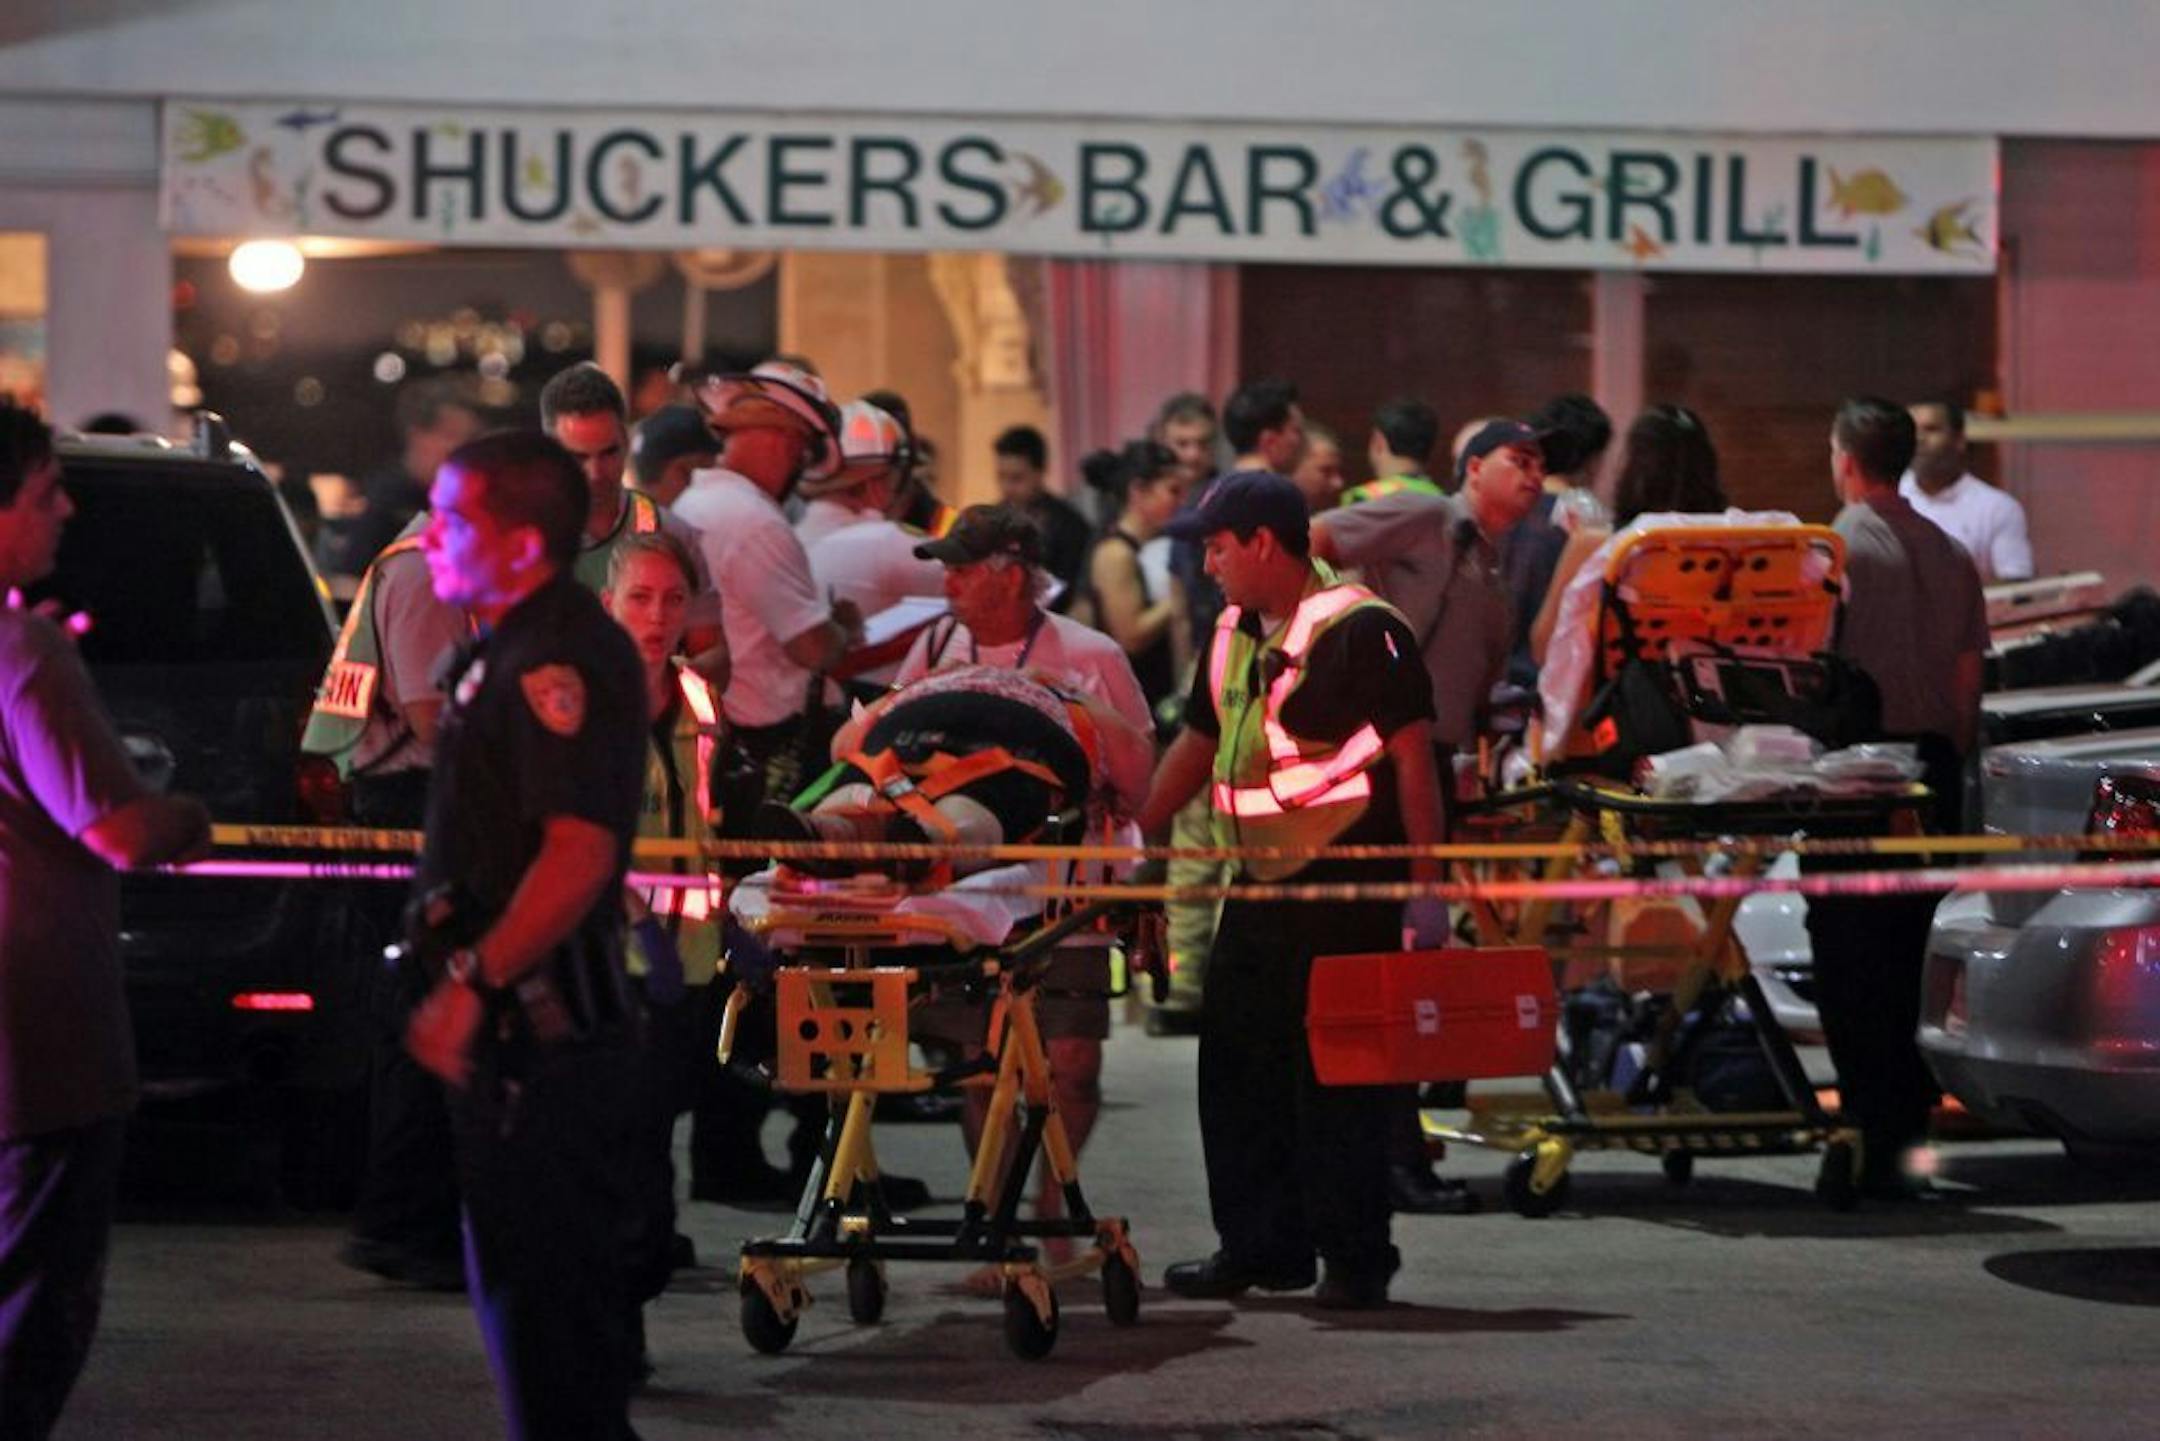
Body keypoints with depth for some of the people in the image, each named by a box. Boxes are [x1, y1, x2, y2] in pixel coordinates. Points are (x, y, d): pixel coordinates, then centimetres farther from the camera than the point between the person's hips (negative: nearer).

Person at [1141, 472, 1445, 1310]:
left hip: (1347, 895, -9)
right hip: (1261, 893, 9)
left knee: (1339, 1078, -4)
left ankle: (1355, 1260, 4)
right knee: (1237, 1072, 11)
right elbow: (1196, 747, 24)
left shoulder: (1360, 631, -12)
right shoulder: (1233, 637, 13)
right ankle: (1259, 1248, 20)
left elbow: (1414, 758, -15)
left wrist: (1426, 891, -18)